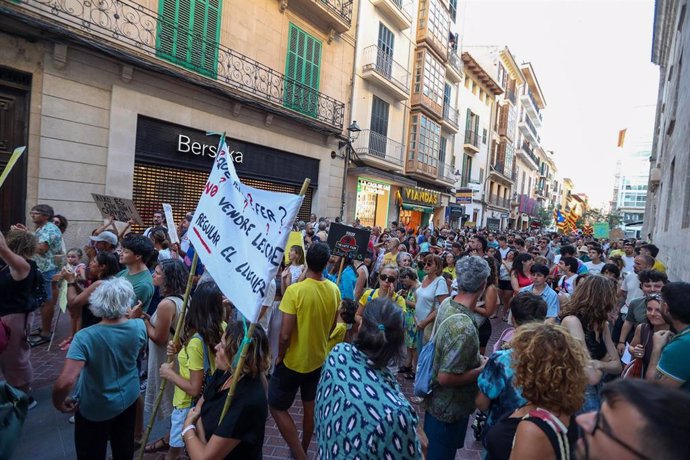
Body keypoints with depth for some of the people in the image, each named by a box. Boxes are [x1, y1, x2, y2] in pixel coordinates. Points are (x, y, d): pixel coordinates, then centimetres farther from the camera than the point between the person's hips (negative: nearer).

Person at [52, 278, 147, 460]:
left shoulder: (85, 337, -31)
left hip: (95, 409, -3)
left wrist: (58, 403, -16)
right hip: (128, 399, 3)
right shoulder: (138, 327, -20)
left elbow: (65, 382, -35)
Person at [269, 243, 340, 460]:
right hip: (319, 358, 6)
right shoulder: (334, 290, -9)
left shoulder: (295, 291, -27)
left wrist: (280, 356, -7)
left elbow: (285, 335, -25)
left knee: (277, 407, 14)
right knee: (310, 406, 22)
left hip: (294, 361, -5)